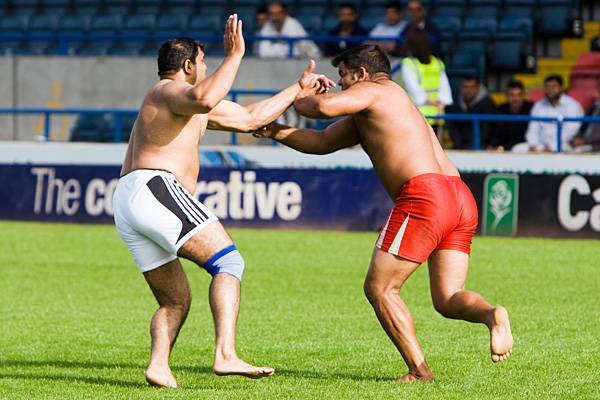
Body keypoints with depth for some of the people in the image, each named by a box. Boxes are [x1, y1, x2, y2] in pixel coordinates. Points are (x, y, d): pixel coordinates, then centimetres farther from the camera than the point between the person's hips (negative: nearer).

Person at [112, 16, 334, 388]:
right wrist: (234, 57, -18)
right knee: (228, 262, -15)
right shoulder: (169, 91, -1)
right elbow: (204, 99, -27)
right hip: (155, 189, -11)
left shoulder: (197, 111, 30)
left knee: (175, 301, 13)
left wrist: (299, 88, 37)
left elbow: (250, 118, 34)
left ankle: (159, 365, -10)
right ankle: (226, 355, -30)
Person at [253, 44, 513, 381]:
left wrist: (299, 98, 9)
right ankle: (492, 315, -23)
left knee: (380, 288, 2)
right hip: (462, 199, 9)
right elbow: (322, 142, 35)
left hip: (425, 195, -9)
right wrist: (276, 132, 25)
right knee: (447, 299, 8)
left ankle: (419, 370, -6)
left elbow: (325, 107, -13)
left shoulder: (372, 91, 5)